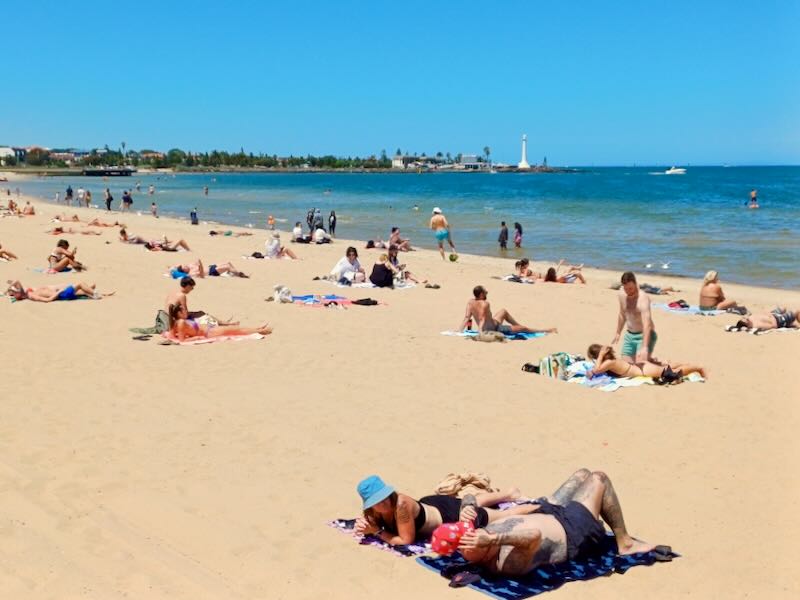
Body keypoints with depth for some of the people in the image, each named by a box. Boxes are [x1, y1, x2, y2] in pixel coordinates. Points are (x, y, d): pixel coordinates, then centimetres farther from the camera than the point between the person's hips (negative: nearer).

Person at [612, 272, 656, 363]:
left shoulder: (643, 298, -25)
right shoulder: (621, 295, -3)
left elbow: (647, 325, -36)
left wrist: (645, 347, -45)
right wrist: (618, 333, 24)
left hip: (644, 335, -7)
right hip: (629, 335, 7)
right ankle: (649, 361, 29)